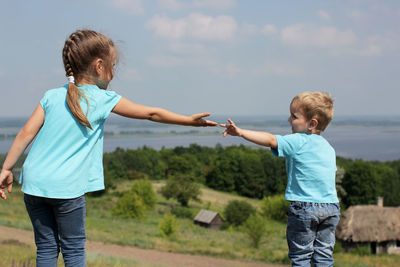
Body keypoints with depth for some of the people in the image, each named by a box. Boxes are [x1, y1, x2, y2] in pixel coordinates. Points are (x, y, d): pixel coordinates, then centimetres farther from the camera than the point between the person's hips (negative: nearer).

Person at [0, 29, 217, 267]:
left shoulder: (52, 96, 8)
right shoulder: (104, 99, -1)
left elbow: (27, 133, 3)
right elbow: (152, 114, 5)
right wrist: (190, 120, 14)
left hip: (34, 182, 4)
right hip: (67, 186, -4)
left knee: (46, 248, 11)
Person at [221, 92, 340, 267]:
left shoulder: (298, 141, -8)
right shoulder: (328, 147, 15)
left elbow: (271, 140, -18)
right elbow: (330, 173, 18)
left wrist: (240, 132, -23)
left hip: (304, 207, -6)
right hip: (331, 207, 6)